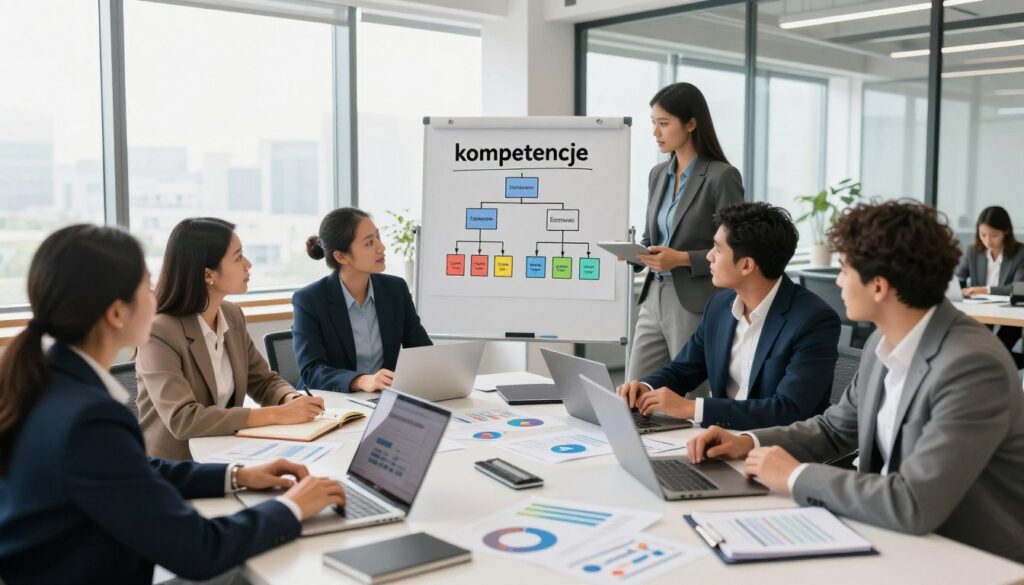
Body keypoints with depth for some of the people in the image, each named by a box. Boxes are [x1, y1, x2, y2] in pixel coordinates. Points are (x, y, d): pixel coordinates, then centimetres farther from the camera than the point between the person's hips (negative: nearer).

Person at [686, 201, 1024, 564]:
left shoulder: (973, 367, -26)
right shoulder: (884, 342, 0)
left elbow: (913, 505, -32)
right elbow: (835, 429, 13)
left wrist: (796, 476, -20)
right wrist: (748, 443, -2)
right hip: (899, 541, 6)